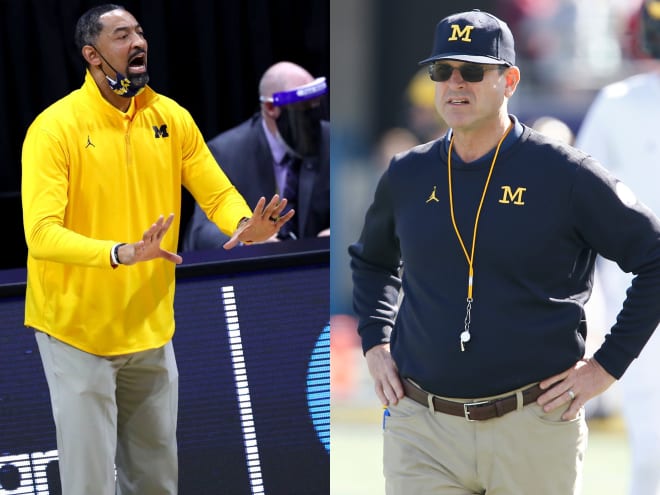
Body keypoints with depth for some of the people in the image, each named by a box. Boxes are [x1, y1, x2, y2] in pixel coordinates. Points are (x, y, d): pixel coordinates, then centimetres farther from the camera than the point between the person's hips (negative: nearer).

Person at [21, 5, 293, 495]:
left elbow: (219, 193, 3)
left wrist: (246, 226, -21)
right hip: (79, 332, -5)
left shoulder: (172, 118, 2)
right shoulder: (55, 127, -15)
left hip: (151, 330, 5)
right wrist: (121, 252, -40)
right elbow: (41, 233, -24)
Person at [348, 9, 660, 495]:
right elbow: (371, 259, 28)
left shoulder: (564, 175, -5)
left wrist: (608, 365, -5)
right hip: (421, 427, 3)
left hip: (535, 424, -3)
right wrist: (375, 345, 14)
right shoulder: (407, 176, 8)